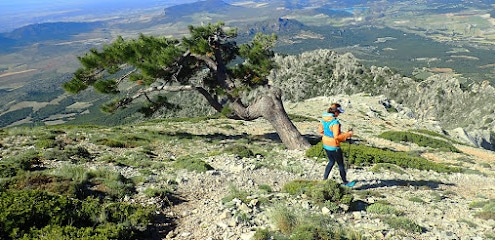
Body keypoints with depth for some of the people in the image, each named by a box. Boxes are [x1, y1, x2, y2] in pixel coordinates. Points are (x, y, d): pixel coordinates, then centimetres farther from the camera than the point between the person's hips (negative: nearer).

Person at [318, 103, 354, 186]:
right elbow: (337, 137, -28)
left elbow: (320, 130, 7)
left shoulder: (323, 119, -5)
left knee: (331, 161, 28)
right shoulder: (335, 122, -28)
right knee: (341, 164, 14)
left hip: (325, 145, 7)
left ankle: (324, 179, 32)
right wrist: (348, 134, -18)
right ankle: (345, 182, 31)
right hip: (334, 147, -7)